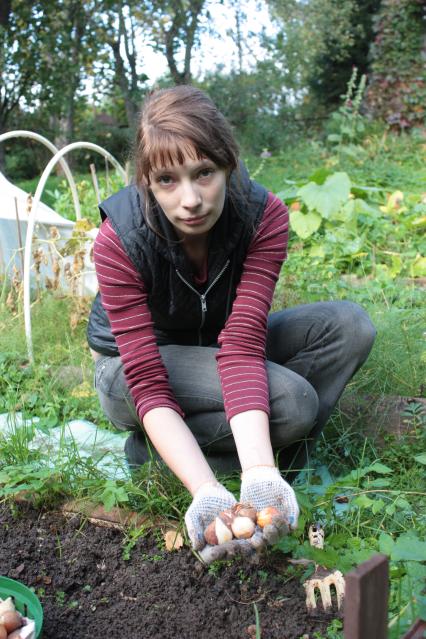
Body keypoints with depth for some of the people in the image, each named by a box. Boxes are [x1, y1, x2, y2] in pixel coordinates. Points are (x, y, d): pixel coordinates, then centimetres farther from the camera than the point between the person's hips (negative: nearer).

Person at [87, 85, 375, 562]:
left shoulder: (264, 217, -24)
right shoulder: (120, 241, -30)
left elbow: (242, 342, -31)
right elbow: (148, 383, -33)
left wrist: (259, 473, -45)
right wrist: (207, 493, -47)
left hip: (215, 347, 4)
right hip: (133, 366, -4)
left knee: (350, 326, -18)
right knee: (292, 401, -29)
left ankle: (271, 469, -12)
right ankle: (149, 449, -11)